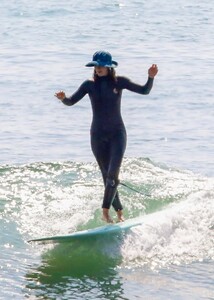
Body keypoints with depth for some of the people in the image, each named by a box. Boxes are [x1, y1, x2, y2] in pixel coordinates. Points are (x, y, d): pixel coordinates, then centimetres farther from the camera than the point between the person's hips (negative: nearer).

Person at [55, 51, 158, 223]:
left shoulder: (119, 82, 0)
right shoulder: (90, 85, 2)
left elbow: (144, 91, -2)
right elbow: (72, 101, -2)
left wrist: (151, 78, -21)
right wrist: (63, 98, -25)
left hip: (117, 133, -1)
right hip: (98, 135, 1)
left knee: (113, 174, -16)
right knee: (107, 176, 2)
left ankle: (105, 212, -14)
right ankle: (119, 212, 11)